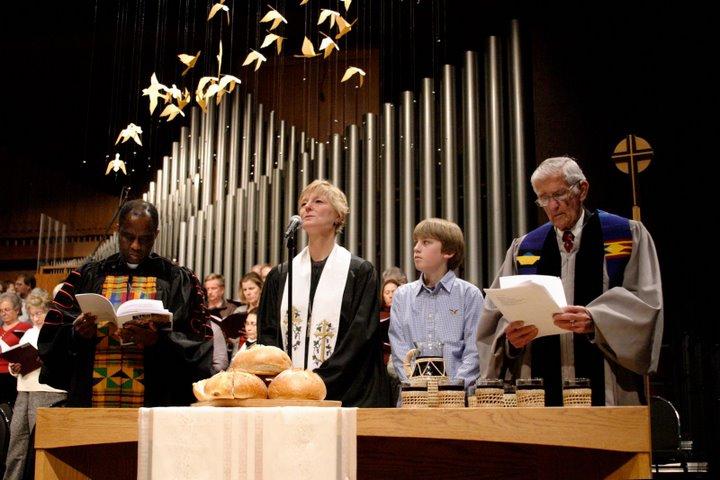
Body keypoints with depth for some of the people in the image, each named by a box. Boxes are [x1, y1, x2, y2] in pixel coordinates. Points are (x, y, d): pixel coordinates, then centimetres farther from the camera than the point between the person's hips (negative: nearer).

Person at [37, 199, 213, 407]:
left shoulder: (179, 281, 6)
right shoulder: (88, 277, 11)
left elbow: (200, 341, -2)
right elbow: (51, 334, 9)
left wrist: (158, 339, -19)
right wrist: (76, 333, -12)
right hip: (93, 401, 2)